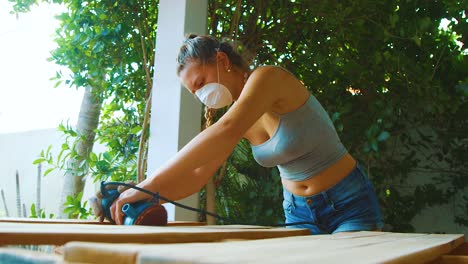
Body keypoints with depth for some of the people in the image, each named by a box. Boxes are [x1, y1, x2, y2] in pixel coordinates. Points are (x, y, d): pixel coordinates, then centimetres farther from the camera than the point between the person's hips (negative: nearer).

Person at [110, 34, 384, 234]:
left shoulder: (267, 77, -22)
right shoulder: (243, 123, 1)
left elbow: (226, 131, -40)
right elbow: (197, 175, -2)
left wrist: (150, 183, -42)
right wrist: (145, 197, -17)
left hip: (350, 203, -6)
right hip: (298, 211, 6)